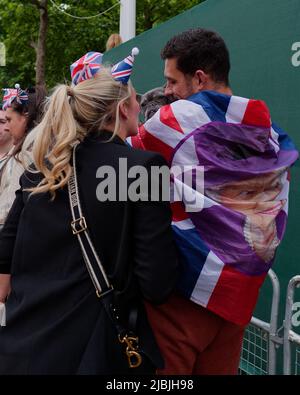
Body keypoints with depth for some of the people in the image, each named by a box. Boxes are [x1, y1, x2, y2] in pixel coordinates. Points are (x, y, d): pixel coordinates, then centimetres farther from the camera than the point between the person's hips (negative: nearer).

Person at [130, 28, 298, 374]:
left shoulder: (177, 117, -8)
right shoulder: (269, 130, 9)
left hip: (185, 281, -6)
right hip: (240, 287, 6)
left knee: (167, 369, 2)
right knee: (220, 369, 15)